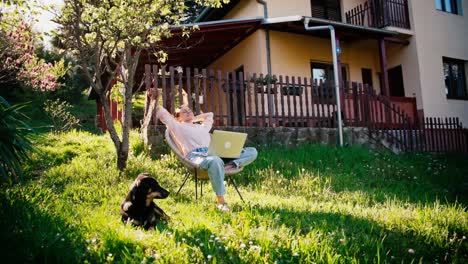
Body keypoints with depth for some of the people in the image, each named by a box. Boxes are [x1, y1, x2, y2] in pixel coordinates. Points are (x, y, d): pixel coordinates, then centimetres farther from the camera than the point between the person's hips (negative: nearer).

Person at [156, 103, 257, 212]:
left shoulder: (202, 127, 38)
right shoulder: (178, 127, 23)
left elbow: (209, 115, 58)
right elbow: (161, 111, 20)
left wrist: (193, 118, 49)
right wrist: (173, 118, 37)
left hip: (216, 154, 6)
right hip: (196, 155, -6)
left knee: (252, 151, -8)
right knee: (215, 161, -44)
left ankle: (230, 165, -34)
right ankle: (220, 200, -34)